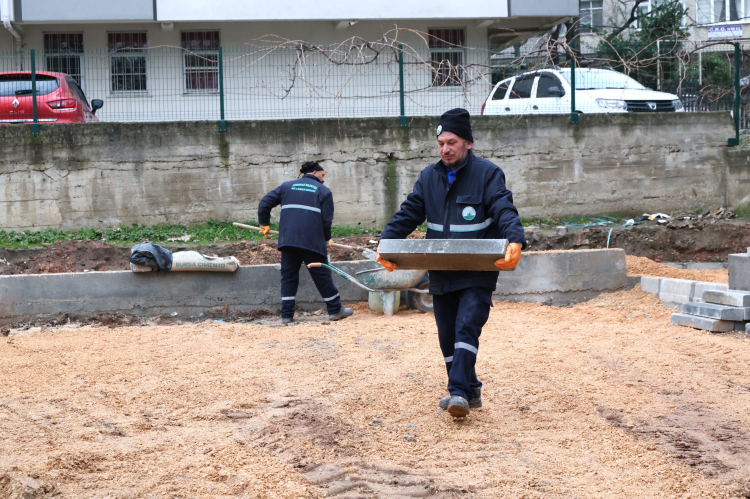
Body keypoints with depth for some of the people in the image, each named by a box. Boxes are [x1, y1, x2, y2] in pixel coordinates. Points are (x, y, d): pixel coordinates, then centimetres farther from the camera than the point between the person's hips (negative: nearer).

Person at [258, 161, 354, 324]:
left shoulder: (287, 186, 18)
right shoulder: (323, 191, 8)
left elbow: (265, 202, 12)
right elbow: (327, 219, 3)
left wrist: (264, 224, 23)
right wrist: (327, 240, 17)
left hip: (287, 241, 3)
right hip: (312, 242, -3)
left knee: (288, 276, 9)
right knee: (322, 275, 6)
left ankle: (287, 314, 5)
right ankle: (335, 310, 14)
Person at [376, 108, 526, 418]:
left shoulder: (487, 174, -6)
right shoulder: (429, 177, 10)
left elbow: (505, 211, -17)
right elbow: (408, 215, 8)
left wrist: (515, 241, -37)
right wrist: (386, 243, -7)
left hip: (478, 273, -6)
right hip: (441, 274, 6)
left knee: (467, 328, -17)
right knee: (447, 336, 10)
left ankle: (459, 392, -18)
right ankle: (470, 391, 23)